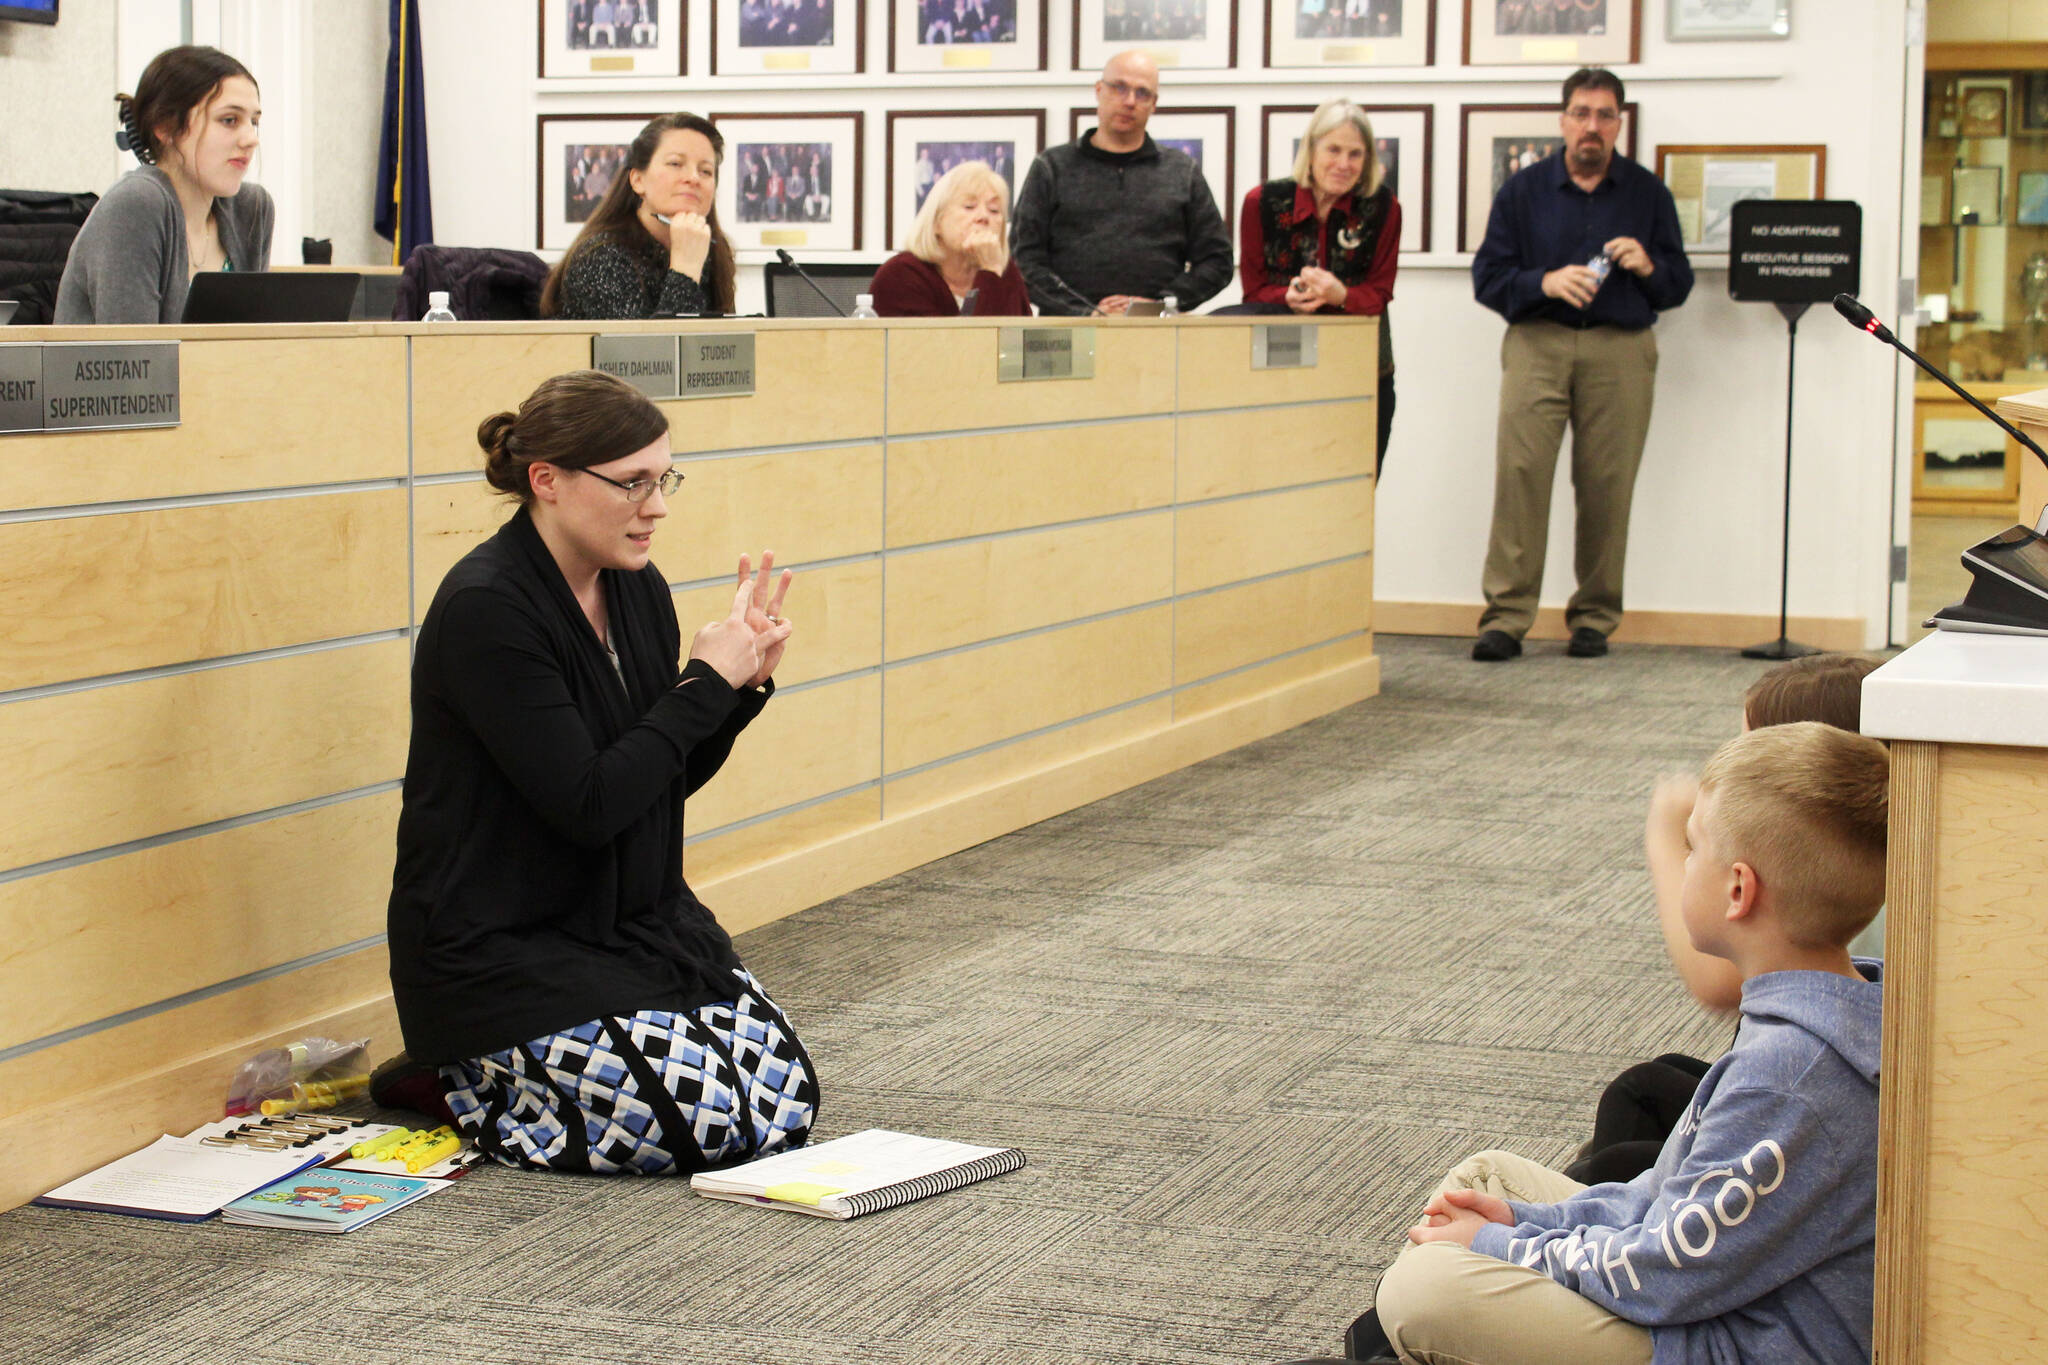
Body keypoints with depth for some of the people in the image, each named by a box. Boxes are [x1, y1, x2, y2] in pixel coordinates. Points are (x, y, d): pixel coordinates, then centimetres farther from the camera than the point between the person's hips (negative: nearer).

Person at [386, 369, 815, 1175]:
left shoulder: (637, 592, 4)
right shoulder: (485, 610, -21)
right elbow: (588, 804, -24)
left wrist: (743, 684, -4)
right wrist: (706, 680, -16)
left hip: (635, 921, 8)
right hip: (498, 950, -8)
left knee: (786, 1099, -4)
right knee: (709, 1117, -21)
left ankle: (514, 1073, 15)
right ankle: (465, 1083, 2)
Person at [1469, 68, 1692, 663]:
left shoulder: (1647, 194, 13)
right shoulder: (1523, 190, 11)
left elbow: (1678, 285, 14)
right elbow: (1488, 276, 5)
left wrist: (1647, 266, -8)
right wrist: (1545, 283, -13)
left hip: (1620, 350, 1)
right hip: (1538, 343, -1)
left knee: (1606, 485, -3)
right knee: (1520, 470, -12)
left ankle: (1594, 619, 7)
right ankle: (1505, 616, -11)